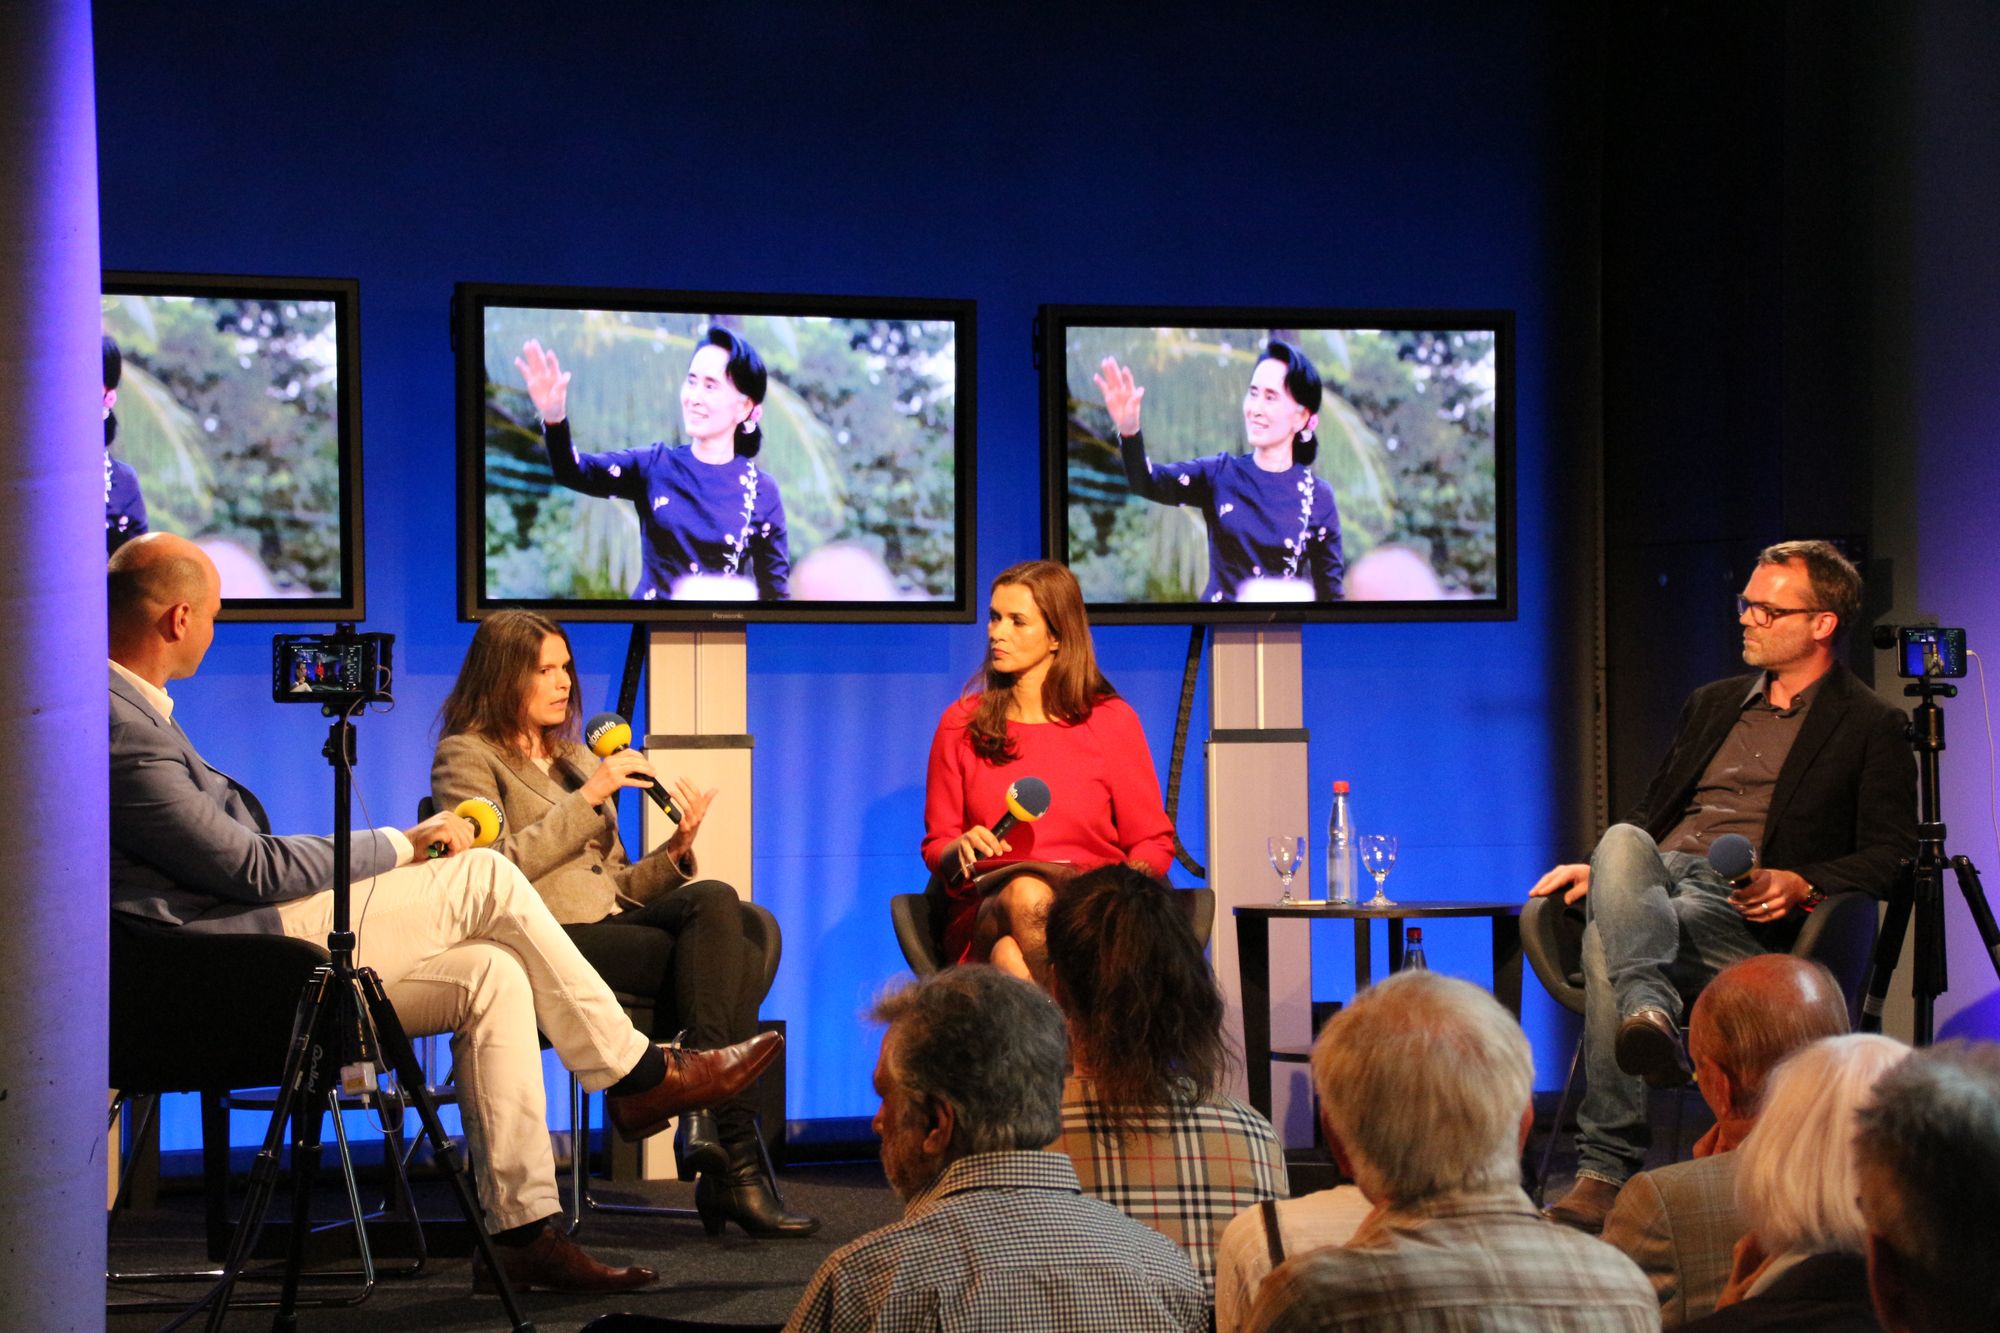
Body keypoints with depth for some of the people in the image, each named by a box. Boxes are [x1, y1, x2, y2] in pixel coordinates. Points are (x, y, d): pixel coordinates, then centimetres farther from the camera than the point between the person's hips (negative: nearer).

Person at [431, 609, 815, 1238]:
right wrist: (587, 798, -10)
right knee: (736, 963, -26)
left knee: (714, 898, -28)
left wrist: (674, 852, 5)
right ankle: (733, 1163, -27)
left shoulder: (576, 757, 29)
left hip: (613, 925, 7)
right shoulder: (467, 755, 7)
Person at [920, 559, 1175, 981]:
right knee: (1024, 896, -38)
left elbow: (1153, 841, 11)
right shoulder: (960, 724, 12)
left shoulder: (1112, 721, 8)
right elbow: (936, 847, 14)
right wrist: (961, 850, -12)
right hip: (984, 911, 1)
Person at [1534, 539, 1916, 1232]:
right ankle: (1651, 1013, -59)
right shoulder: (1711, 704, 30)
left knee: (1607, 942, -35)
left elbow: (1890, 860, 2)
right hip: (1656, 874, 5)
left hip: (1746, 911, -5)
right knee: (1622, 840, -34)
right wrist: (1603, 869, 9)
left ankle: (1606, 1170, -41)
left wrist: (1800, 883, -17)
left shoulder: (1871, 728, 10)